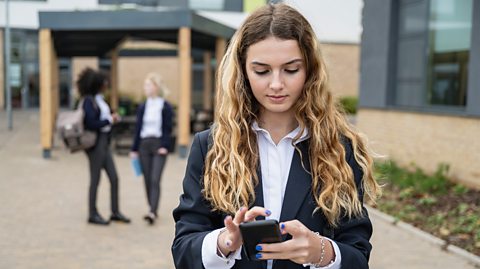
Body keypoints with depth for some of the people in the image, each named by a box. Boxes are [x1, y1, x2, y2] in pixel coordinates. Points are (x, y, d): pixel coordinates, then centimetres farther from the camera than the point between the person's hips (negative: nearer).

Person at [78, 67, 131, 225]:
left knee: (114, 178, 10)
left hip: (104, 142, 9)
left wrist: (112, 118, -2)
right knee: (95, 180, 2)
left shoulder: (99, 98, 11)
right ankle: (92, 214, 14)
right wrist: (109, 120, -13)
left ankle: (115, 212, 19)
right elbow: (91, 124, -20)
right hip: (95, 143, -9)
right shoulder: (89, 101, -15)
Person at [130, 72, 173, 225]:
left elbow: (168, 128, -4)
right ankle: (153, 210, 17)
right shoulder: (142, 108, 11)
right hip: (144, 145, 5)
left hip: (158, 145, -5)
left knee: (155, 180, -12)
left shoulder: (165, 107, -2)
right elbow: (138, 128, 12)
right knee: (147, 180, 7)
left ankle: (153, 212, -16)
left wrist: (165, 146, -16)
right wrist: (134, 149, 10)